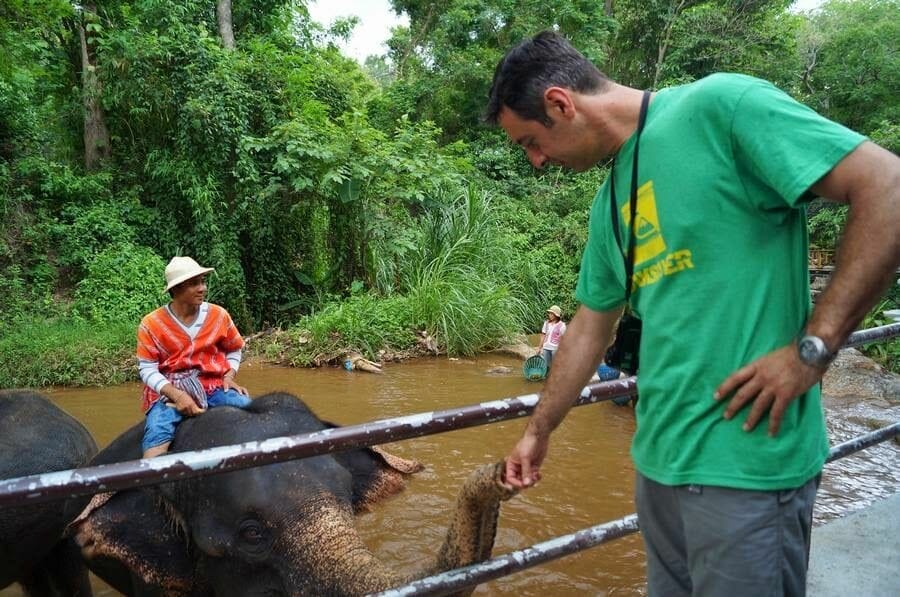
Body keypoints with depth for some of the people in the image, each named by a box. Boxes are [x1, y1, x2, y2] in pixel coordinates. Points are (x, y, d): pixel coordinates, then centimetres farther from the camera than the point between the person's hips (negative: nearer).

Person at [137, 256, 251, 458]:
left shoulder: (219, 315, 3)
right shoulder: (151, 324, -4)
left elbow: (234, 351, 17)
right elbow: (147, 369, -4)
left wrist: (229, 377, -3)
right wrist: (177, 395, -18)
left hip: (214, 386, 2)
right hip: (169, 391, -2)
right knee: (157, 432, -31)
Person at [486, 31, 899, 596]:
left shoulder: (717, 105, -11)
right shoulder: (611, 201, 12)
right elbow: (590, 327, 19)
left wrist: (813, 347, -17)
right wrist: (538, 431, 25)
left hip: (745, 461, -7)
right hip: (659, 455, 8)